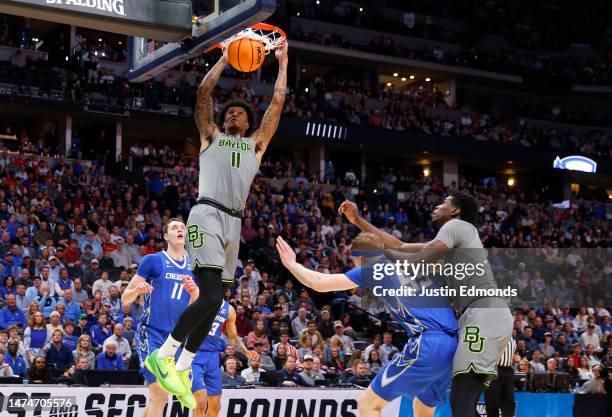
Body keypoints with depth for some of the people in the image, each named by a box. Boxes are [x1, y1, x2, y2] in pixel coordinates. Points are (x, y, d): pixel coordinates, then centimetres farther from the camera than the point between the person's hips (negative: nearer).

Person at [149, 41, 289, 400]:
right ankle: (164, 355, -10)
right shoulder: (211, 136, 17)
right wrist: (226, 58, 19)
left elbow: (278, 102, 22)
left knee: (214, 302, 6)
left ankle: (183, 369, 14)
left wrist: (283, 62, 26)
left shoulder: (257, 143, 24)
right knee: (211, 296, -20)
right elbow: (204, 91, 11)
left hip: (234, 223, 5)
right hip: (207, 216, -5)